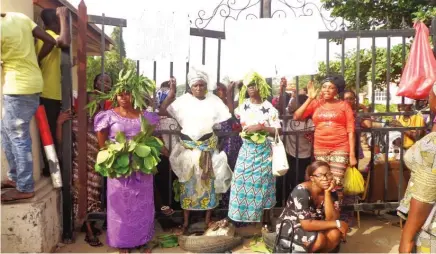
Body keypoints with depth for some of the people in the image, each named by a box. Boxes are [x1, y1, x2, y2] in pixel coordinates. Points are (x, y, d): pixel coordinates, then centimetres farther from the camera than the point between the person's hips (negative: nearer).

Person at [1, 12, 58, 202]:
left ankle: (25, 188, 8)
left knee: (18, 137, -1)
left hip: (18, 87, -9)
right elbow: (50, 41, 8)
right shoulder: (20, 17, 5)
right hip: (30, 83, 9)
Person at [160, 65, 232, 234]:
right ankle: (186, 221, 21)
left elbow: (229, 117, -1)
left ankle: (208, 219, 26)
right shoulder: (183, 100, -3)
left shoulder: (213, 100, 0)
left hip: (208, 147, 1)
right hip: (187, 147, 0)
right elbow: (162, 112, -9)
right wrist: (171, 94, -16)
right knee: (187, 183, 7)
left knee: (208, 182, 9)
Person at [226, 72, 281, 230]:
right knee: (243, 182, 3)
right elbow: (232, 112, 23)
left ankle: (266, 219, 19)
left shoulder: (269, 108, -8)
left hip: (263, 151, -3)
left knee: (262, 183, 4)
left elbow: (278, 131, -10)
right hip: (246, 149, 4)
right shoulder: (243, 105, 4)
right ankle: (243, 216, 17)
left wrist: (260, 127, -21)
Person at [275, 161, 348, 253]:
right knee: (319, 239, -30)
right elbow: (307, 224, -31)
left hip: (313, 227, 6)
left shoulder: (331, 192, -7)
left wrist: (327, 192, -27)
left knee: (335, 234, -21)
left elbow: (331, 219, -18)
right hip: (289, 228, -6)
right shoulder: (301, 191, -27)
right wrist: (337, 223, -26)